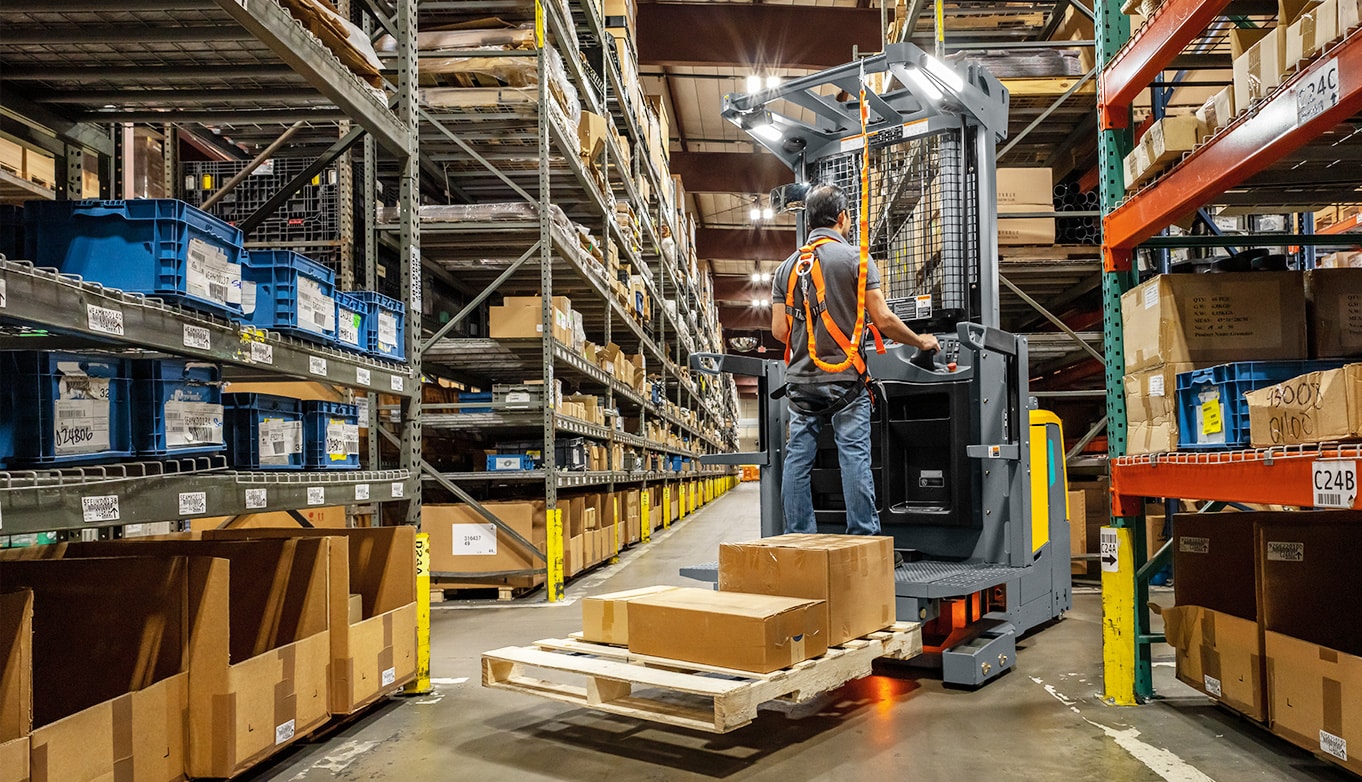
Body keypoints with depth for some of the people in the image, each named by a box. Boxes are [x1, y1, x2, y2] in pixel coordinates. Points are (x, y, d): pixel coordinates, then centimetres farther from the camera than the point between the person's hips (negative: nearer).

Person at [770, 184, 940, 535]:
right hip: (845, 377, -4)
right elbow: (883, 319, -8)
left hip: (800, 379, 5)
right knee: (854, 457, -2)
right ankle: (865, 539, 0)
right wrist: (921, 341, 8)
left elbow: (779, 329, 7)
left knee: (798, 460, 6)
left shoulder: (787, 266, 10)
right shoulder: (854, 257, -3)